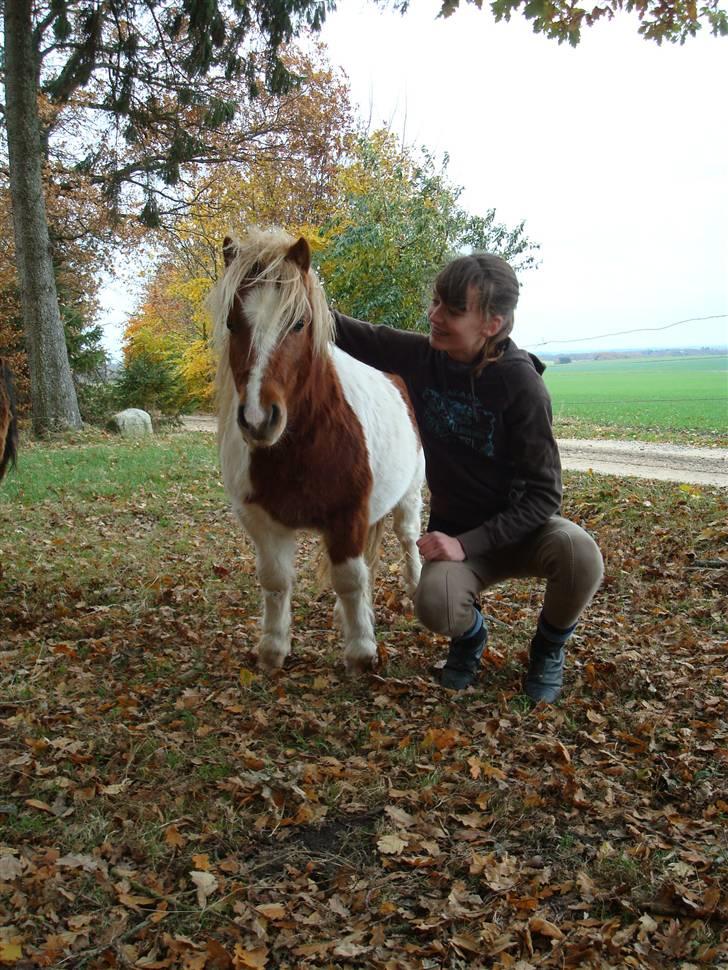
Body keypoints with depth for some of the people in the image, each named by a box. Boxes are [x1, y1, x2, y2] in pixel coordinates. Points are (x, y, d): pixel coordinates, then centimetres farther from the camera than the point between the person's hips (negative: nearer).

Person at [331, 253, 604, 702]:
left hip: (520, 526, -2)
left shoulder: (521, 383, -22)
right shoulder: (422, 356, -9)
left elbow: (543, 494, -21)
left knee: (579, 553, -35)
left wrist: (468, 544, -29)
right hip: (456, 531, 2)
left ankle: (549, 647, 0)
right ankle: (471, 634, 10)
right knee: (434, 605, -30)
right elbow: (354, 336, 2)